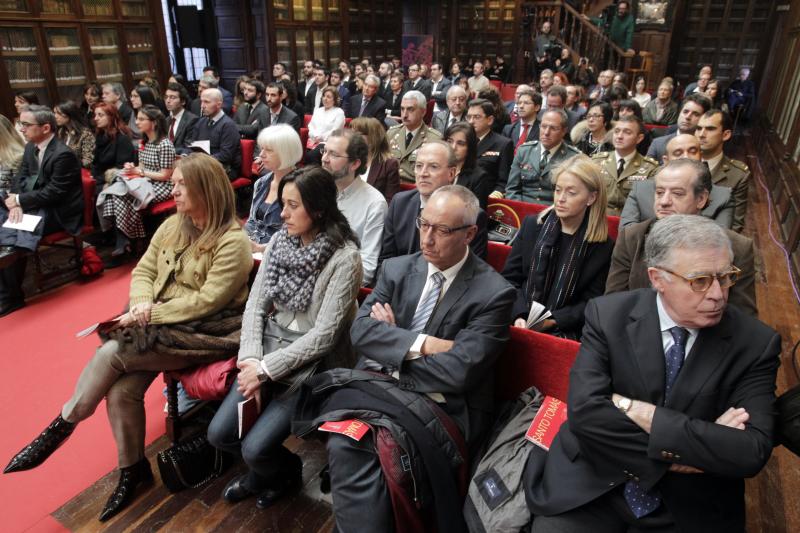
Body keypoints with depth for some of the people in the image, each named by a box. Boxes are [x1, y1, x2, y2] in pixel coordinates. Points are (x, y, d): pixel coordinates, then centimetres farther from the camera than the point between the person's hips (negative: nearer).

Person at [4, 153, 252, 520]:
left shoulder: (232, 241, -14)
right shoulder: (172, 226, 9)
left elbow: (207, 301, -19)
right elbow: (143, 271, 11)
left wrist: (152, 314, -18)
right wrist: (142, 303, -10)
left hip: (204, 333, -6)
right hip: (161, 325, 6)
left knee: (110, 353, -20)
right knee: (121, 391, -15)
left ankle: (61, 427, 5)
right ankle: (132, 470, 7)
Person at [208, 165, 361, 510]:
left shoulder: (344, 258, -18)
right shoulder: (280, 241, 1)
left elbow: (324, 335, -19)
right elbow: (256, 305, 1)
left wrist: (267, 368, -20)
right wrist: (251, 359, -12)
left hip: (314, 362, -6)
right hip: (269, 349, 6)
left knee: (255, 447, -13)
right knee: (219, 434, -2)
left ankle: (286, 472, 24)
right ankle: (261, 473, 31)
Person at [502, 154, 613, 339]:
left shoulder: (603, 246, 0)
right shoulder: (532, 225, 6)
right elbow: (510, 278, 5)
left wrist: (552, 321, -13)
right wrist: (519, 315, -10)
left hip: (565, 333, -2)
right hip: (521, 324, 2)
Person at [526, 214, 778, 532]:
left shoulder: (755, 344, -6)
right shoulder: (607, 315, -8)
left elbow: (752, 453, -17)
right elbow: (584, 410, -18)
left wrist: (636, 409, -19)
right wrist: (678, 452, -18)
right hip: (590, 488, -1)